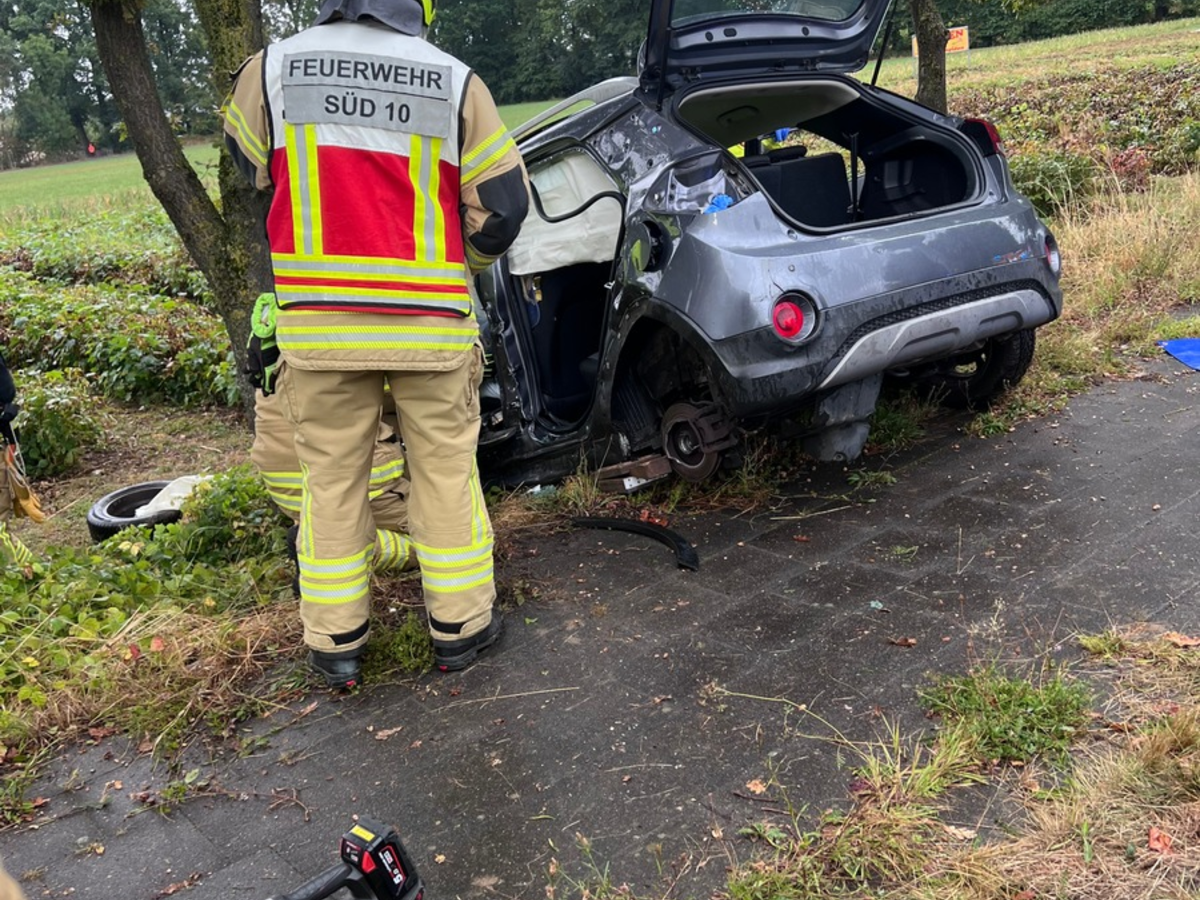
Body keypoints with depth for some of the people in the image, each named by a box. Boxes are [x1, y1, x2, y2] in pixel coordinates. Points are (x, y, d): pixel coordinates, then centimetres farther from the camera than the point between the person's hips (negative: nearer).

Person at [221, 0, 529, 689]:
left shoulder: (271, 71, 0)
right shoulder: (456, 83, -3)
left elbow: (252, 164, 17)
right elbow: (503, 199, 0)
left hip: (319, 322, 1)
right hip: (431, 322, -1)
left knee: (332, 477, 12)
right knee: (446, 470, 12)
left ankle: (337, 642, 22)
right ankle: (460, 625, 23)